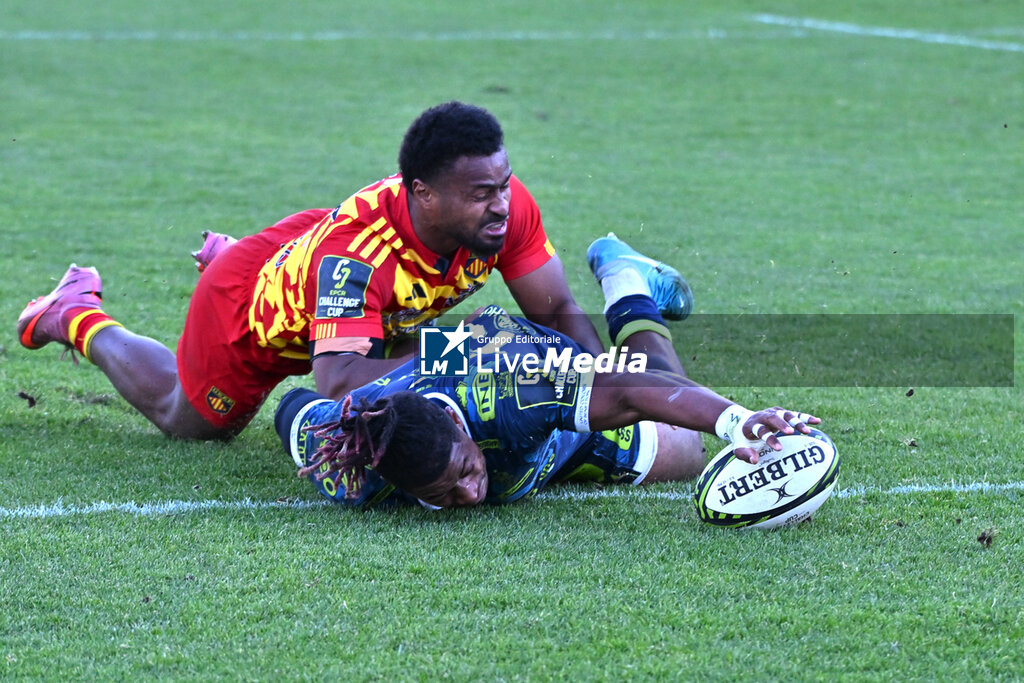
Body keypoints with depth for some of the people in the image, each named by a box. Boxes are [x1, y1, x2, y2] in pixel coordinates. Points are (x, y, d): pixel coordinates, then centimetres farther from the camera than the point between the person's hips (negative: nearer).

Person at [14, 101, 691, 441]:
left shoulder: (506, 209, -32)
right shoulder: (357, 244, -49)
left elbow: (559, 311, -21)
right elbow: (338, 378, -55)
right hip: (246, 308, -5)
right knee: (188, 420, 22)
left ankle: (226, 254, 46)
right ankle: (77, 316, 46)